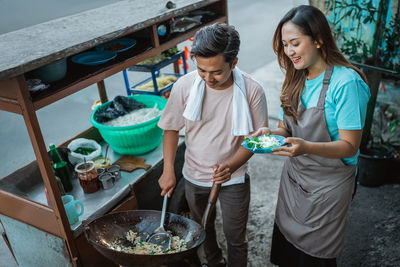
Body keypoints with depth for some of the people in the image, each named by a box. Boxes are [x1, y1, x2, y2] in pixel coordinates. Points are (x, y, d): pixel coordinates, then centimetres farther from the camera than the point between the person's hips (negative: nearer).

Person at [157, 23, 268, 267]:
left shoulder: (252, 91, -21)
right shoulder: (184, 86, -18)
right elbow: (172, 128, -6)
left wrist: (231, 165, -28)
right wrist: (168, 171, -12)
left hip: (233, 178, -2)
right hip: (195, 176, 3)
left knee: (235, 237, 13)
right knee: (202, 229, 26)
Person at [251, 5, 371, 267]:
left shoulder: (346, 82, -21)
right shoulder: (296, 79, 1)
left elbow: (349, 146, -21)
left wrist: (306, 147, -37)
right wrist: (270, 132, -15)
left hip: (328, 184, -6)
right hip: (294, 176, 6)